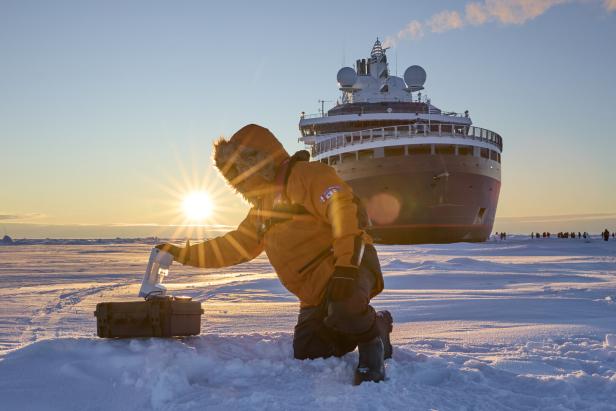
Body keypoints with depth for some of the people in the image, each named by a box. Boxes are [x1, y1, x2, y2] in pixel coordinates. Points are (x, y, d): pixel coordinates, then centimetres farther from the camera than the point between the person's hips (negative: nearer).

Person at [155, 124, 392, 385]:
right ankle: (376, 324, 21)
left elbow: (343, 210, -25)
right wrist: (185, 255, 20)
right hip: (316, 293, 10)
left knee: (343, 306, -41)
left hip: (351, 266, -10)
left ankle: (372, 339, -7)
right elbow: (237, 245, 26)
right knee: (305, 356, 5)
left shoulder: (306, 174, -10)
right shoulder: (263, 207, 21)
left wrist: (346, 266, -36)